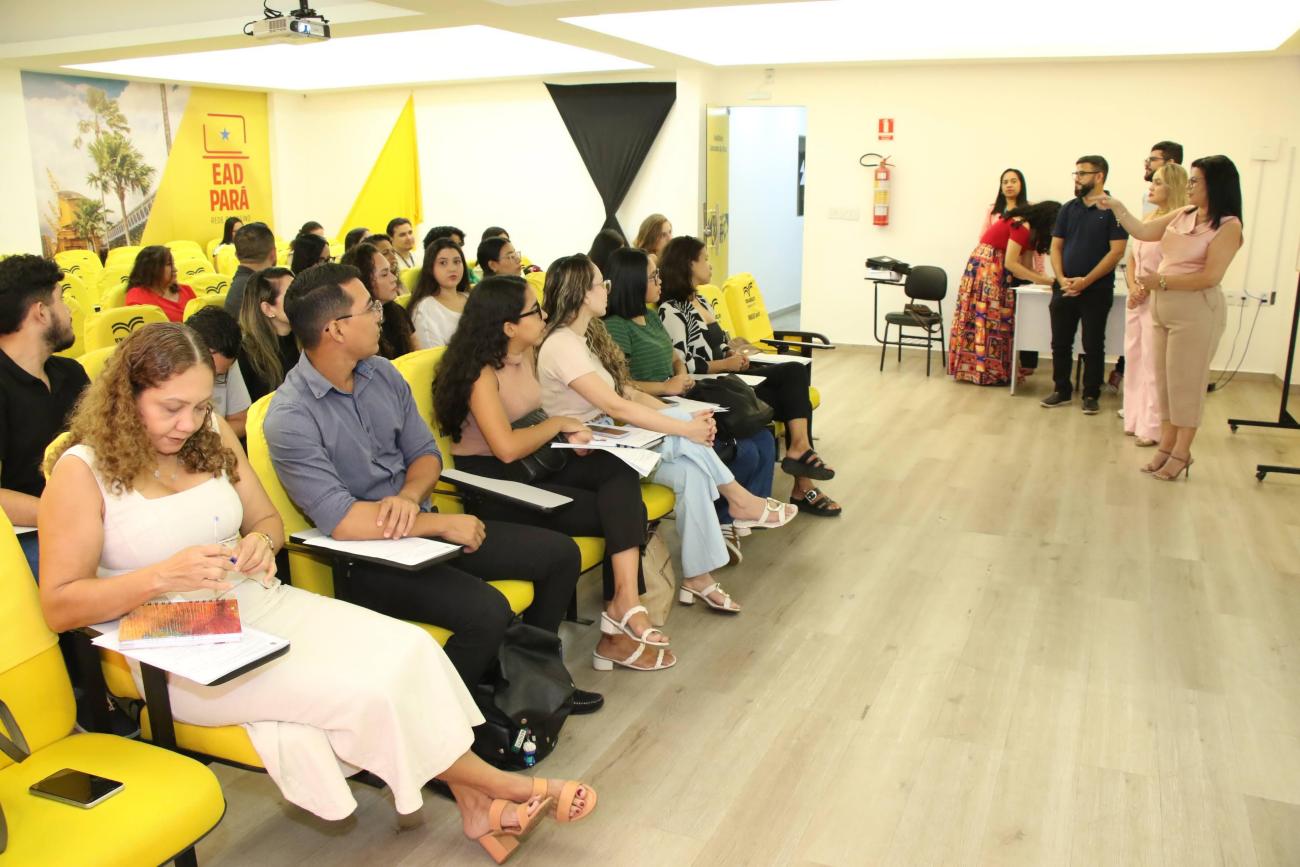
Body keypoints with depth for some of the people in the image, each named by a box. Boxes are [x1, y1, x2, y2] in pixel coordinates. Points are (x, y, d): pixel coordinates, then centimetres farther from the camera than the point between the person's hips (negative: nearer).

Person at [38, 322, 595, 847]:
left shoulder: (213, 437, 7)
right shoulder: (82, 471, -8)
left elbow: (269, 520, 17)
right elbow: (59, 607, -9)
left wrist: (260, 542, -7)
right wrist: (165, 575, -24)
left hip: (260, 603, 6)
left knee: (410, 648, -20)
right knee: (366, 690, -24)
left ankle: (472, 802, -11)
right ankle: (492, 783, -3)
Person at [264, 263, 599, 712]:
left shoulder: (383, 373, 4)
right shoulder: (290, 417, -18)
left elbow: (426, 453, 8)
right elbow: (340, 520, -24)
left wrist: (409, 496, -15)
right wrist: (441, 524, -19)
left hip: (418, 523, 8)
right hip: (365, 557, -7)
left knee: (560, 553, 2)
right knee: (486, 612, -29)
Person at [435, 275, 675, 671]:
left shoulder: (526, 356, 8)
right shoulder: (480, 372, -17)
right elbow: (507, 448, -28)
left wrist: (568, 435, 1)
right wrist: (558, 423, -13)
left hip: (533, 464, 8)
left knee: (620, 471, -20)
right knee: (620, 510, -16)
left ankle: (625, 604, -27)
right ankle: (622, 623, -2)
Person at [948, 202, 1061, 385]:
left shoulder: (1025, 225, 14)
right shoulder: (1023, 226, -16)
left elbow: (1020, 263, 10)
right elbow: (1011, 264, -19)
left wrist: (1041, 277, -3)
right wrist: (1042, 280, -15)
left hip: (987, 269, 10)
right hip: (987, 268, -10)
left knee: (977, 317, 7)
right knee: (989, 318, -7)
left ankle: (970, 366, 9)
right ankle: (987, 371, -4)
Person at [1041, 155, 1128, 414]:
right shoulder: (1068, 208, 9)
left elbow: (1116, 252, -10)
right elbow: (1056, 247, 9)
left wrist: (1086, 281, -15)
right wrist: (1061, 279, -6)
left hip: (1096, 290, -4)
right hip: (1064, 288, 4)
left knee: (1093, 345, 4)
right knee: (1060, 343, 8)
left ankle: (1091, 395, 13)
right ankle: (1061, 390, 20)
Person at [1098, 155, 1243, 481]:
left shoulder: (1228, 226, -12)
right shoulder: (1182, 215, 8)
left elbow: (1210, 276, -18)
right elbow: (1143, 231, 11)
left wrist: (1162, 281, -21)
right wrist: (1117, 208, 1)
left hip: (1195, 311, -7)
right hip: (1161, 307, 7)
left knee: (1186, 382, 1)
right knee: (1164, 380, 12)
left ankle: (1181, 452, 12)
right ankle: (1166, 444, 22)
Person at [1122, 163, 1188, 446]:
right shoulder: (1148, 218, 12)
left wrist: (1148, 289, -13)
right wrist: (1132, 287, 0)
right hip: (1136, 299, 8)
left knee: (1153, 364, -4)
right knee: (1133, 359, 11)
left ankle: (1152, 428, 2)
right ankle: (1135, 420, 20)